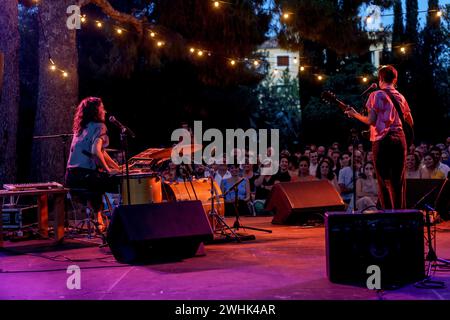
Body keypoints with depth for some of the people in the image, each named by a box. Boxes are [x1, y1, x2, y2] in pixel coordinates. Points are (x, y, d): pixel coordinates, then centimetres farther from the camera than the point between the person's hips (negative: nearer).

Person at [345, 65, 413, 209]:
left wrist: (354, 114, 4)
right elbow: (411, 122, 17)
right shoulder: (400, 97, 11)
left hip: (381, 140, -4)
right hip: (400, 139, 4)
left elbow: (371, 121, -9)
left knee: (384, 181, 0)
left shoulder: (376, 95, -3)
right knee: (399, 180, 8)